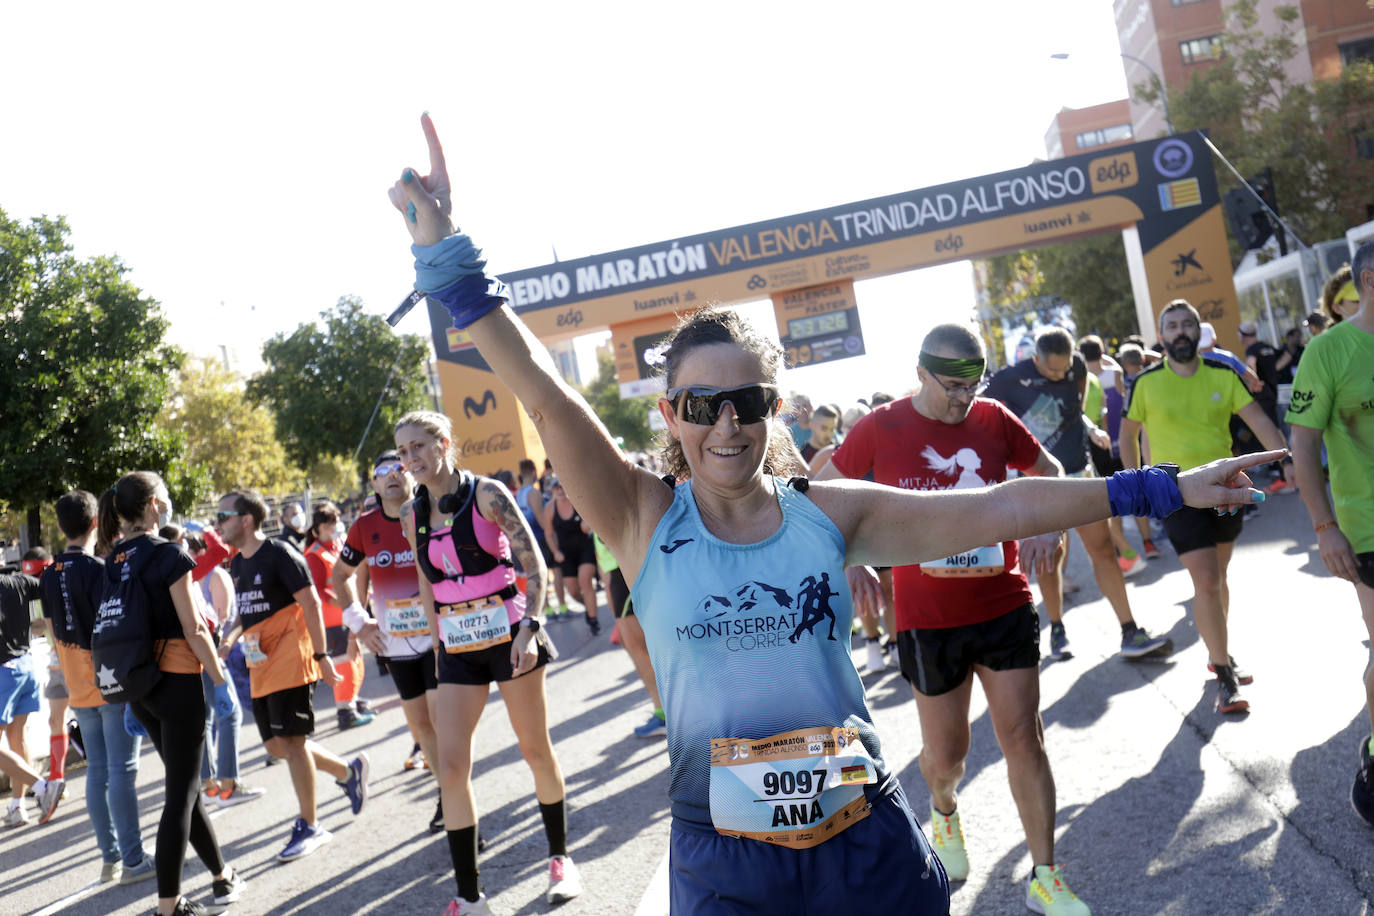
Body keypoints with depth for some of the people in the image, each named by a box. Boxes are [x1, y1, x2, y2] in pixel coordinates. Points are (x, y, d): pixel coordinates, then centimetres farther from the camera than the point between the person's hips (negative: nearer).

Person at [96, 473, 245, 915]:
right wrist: (221, 681, -6)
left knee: (183, 783, 17)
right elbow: (194, 630, -15)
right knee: (180, 794, -1)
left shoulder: (115, 559, 7)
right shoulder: (169, 555, -14)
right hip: (176, 681, -8)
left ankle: (223, 875, 31)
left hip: (137, 685, 8)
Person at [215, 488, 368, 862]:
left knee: (291, 741, -7)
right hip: (260, 666, 9)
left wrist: (320, 655, -17)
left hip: (290, 661, -8)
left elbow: (310, 603, -14)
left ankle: (309, 827, 4)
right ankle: (348, 771, 26)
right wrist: (229, 639, 8)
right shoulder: (237, 565, 14)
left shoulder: (280, 554, -12)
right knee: (276, 744, 8)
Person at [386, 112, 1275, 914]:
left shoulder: (832, 510, -3)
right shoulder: (648, 519, -7)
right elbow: (552, 402, -17)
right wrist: (451, 259, -26)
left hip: (867, 835, 2)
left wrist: (1160, 489, -2)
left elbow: (1001, 508, -2)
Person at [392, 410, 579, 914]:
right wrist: (437, 641, 14)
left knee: (536, 749, 9)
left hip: (507, 635, -4)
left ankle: (560, 859, 30)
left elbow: (533, 563, -10)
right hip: (457, 647, 4)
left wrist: (529, 628, -19)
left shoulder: (486, 494, -9)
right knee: (451, 767, -4)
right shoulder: (412, 514, 5)